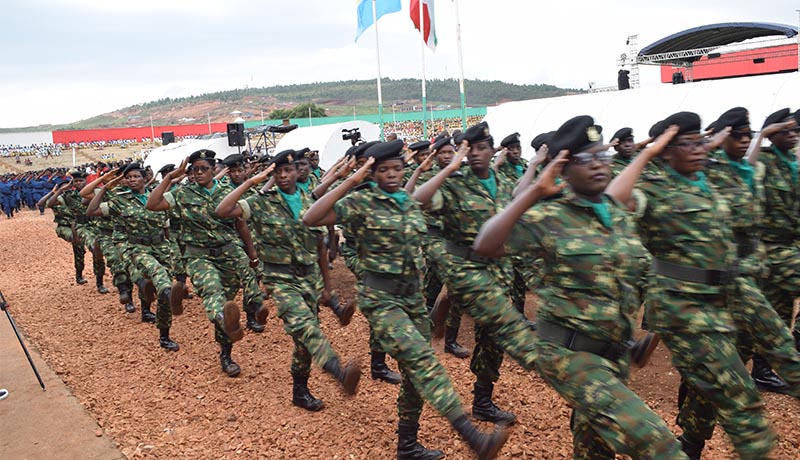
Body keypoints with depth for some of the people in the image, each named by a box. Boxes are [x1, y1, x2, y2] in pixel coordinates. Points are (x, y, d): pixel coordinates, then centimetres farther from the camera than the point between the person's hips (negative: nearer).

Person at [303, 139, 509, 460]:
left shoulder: (412, 203, 10)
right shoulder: (360, 201, -8)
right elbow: (310, 219, -20)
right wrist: (350, 182, -22)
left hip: (413, 294, 7)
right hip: (379, 297, -7)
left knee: (415, 373, 10)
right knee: (421, 358, -24)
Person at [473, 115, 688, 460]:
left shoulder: (621, 216, 7)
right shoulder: (549, 218, -12)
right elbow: (484, 246, -25)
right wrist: (534, 193, -26)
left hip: (615, 351, 7)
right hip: (569, 351, -7)